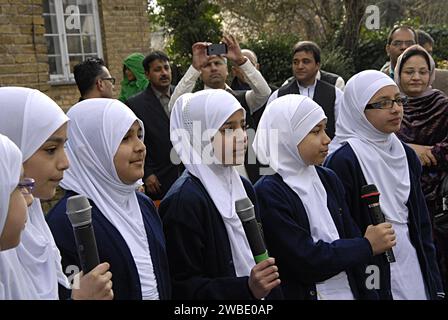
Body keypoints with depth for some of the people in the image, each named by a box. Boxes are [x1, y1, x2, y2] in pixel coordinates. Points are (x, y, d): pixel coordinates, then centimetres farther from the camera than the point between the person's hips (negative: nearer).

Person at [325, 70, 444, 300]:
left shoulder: (405, 155, 5)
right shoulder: (342, 161, -16)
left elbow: (421, 223, 10)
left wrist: (434, 284, 9)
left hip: (414, 269, 6)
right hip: (373, 279, -6)